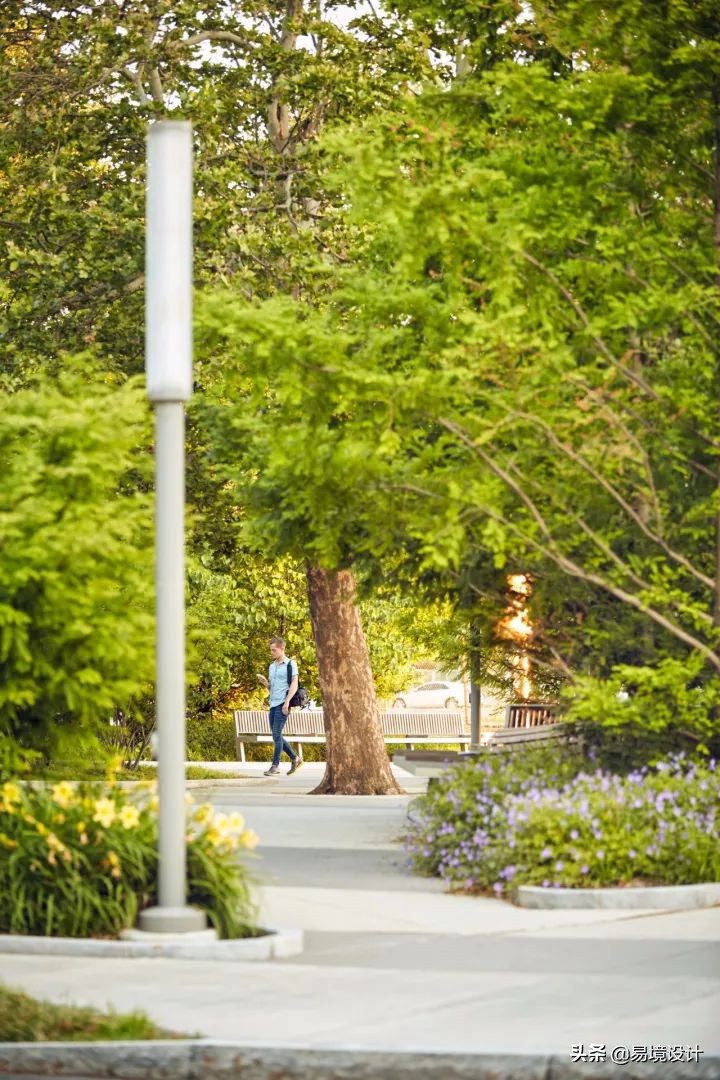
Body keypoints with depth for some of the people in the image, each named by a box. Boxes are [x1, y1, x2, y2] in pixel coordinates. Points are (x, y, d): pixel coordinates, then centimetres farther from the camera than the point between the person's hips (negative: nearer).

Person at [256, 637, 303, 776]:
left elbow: (294, 684, -10)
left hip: (282, 704, -8)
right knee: (276, 736, 8)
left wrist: (287, 702, -19)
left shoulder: (290, 664, -2)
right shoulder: (272, 666, 19)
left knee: (276, 735, -11)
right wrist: (264, 682, 3)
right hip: (273, 704, 8)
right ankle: (295, 759, 20)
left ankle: (275, 765, -9)